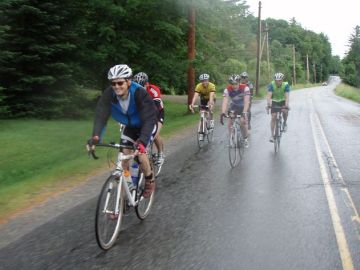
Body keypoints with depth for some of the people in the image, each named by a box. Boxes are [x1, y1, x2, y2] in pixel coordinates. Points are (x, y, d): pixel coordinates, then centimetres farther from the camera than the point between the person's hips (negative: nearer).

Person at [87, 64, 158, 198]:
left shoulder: (140, 93, -36)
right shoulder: (108, 94, -26)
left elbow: (149, 120, -42)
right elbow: (101, 116, -34)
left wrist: (142, 141, -58)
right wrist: (95, 137, -52)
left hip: (146, 125, -4)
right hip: (130, 126, 4)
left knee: (140, 152, -22)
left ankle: (150, 180, 4)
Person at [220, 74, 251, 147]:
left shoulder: (245, 88, -31)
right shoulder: (227, 89, -26)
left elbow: (246, 101, -39)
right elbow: (225, 102, -36)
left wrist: (244, 112, -52)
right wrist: (223, 113, -52)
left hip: (243, 106, -2)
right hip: (233, 106, 2)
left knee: (243, 121, -20)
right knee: (230, 122, -14)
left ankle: (245, 139, 2)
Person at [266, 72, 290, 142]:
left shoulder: (286, 85, -23)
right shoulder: (271, 85, -22)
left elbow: (287, 96, -32)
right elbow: (269, 96, -32)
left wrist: (286, 105, -47)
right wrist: (268, 104, -47)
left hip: (283, 101, 0)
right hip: (274, 101, 0)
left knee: (285, 111, -30)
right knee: (273, 117, -10)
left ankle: (285, 123, 0)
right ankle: (272, 135, -2)